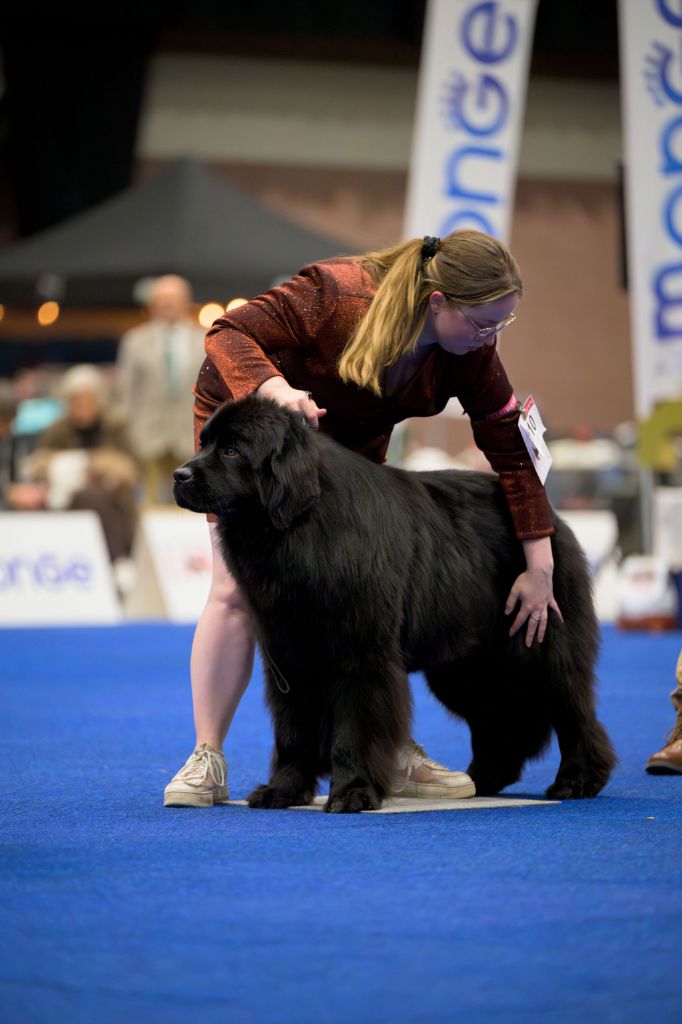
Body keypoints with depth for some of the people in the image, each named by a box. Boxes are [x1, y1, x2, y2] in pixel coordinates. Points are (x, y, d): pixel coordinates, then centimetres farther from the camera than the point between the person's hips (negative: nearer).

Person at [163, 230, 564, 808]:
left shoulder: (471, 354, -21)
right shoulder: (335, 297, -36)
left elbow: (513, 450, -16)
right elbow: (229, 333, -32)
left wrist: (540, 568, -18)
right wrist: (276, 389, -53)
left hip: (353, 444, 5)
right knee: (237, 589, -11)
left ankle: (394, 753, 5)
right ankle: (207, 763, -8)